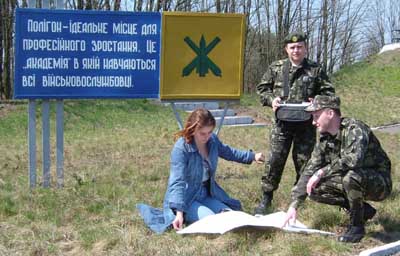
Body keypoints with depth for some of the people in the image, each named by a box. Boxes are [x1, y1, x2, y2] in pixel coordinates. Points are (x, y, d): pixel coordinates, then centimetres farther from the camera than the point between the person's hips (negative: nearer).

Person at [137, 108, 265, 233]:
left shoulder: (212, 140, -4)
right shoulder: (181, 149, -25)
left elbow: (228, 152, 20)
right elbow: (177, 182, -31)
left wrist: (253, 156, 21)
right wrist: (179, 213, -41)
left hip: (207, 195, 7)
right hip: (187, 199, -7)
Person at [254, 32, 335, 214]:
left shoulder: (315, 70, 5)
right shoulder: (276, 68, 7)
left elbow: (328, 93, 8)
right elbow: (262, 88, 12)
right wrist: (271, 99, -7)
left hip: (306, 124, 0)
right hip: (281, 122, 0)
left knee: (304, 161, 6)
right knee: (274, 160, -4)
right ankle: (266, 198, 7)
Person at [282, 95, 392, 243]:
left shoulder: (354, 129, -23)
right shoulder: (325, 139, 1)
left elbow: (353, 160, -41)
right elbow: (309, 171, 1)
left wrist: (321, 172, -34)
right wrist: (294, 205, -4)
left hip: (379, 182, -8)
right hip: (354, 182, 8)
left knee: (351, 176, -37)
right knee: (315, 189, -8)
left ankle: (357, 226, -14)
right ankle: (364, 210, 7)